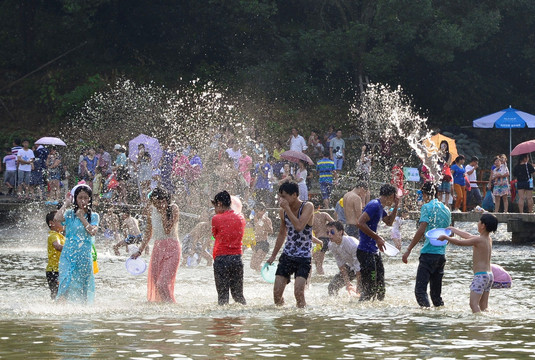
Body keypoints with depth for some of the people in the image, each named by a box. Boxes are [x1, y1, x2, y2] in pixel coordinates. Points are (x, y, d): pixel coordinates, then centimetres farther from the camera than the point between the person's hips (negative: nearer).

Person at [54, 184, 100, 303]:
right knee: (66, 284, -14)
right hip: (69, 254, -1)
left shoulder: (94, 216, 6)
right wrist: (66, 203, -6)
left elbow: (93, 231, -11)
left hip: (84, 255, 1)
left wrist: (82, 218, -9)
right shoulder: (70, 214, 4)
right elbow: (56, 218, -16)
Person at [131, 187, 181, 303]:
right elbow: (148, 233, 18)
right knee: (154, 283, 1)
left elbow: (167, 230, -18)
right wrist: (139, 251, 19)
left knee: (162, 284, -17)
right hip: (158, 248, 6)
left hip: (172, 249, -6)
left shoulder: (173, 208, -8)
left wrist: (163, 211, -18)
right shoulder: (151, 209, 6)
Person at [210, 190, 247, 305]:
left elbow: (214, 235, 5)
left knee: (222, 295, 0)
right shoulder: (241, 218, 6)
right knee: (238, 295, 11)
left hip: (221, 258, -4)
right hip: (237, 258, 4)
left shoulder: (216, 219, -7)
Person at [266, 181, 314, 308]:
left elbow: (299, 226, -28)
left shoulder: (307, 207, -11)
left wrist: (287, 209, -23)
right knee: (277, 292, -3)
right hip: (287, 255, 5)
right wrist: (273, 255, 25)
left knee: (298, 291, -20)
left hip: (304, 256, -5)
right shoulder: (283, 212, 6)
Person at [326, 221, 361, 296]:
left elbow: (358, 268, -31)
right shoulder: (331, 245, -17)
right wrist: (347, 283, -10)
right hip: (351, 267, 6)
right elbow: (341, 265, -8)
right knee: (332, 287, -3)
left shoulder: (352, 244, -37)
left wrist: (357, 288, -27)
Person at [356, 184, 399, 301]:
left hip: (374, 251, 10)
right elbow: (360, 223, -25)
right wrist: (377, 237, -21)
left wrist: (396, 206, 19)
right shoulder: (374, 206, -15)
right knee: (370, 287, -11)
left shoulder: (380, 207, 16)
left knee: (380, 285, 14)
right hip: (366, 252, -10)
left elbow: (389, 222, 32)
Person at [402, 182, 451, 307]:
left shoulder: (427, 207, -6)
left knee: (420, 290, -11)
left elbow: (421, 230, -16)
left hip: (429, 252, -7)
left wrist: (408, 250, -14)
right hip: (442, 254, 7)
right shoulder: (446, 209, 15)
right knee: (436, 293, 13)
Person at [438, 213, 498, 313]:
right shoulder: (489, 239, 12)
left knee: (474, 303, -14)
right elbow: (469, 236, 26)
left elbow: (459, 242, -10)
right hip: (489, 275, 9)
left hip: (481, 275, -9)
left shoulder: (479, 240, -14)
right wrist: (454, 230, 35)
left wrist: (445, 237, 5)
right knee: (483, 306, 9)